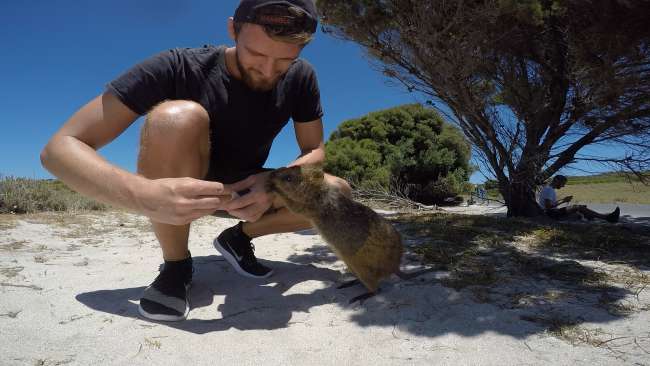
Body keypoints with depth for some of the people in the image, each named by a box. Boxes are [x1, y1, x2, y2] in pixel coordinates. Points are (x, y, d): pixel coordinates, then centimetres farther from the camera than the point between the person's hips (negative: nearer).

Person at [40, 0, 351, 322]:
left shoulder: (300, 78, -15)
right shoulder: (177, 68, -26)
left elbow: (314, 152, -10)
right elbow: (59, 149, -28)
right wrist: (144, 195, -49)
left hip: (249, 190, 3)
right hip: (184, 190, -2)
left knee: (338, 194, -20)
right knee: (177, 117, -35)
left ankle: (239, 237, 2)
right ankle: (175, 264, -15)